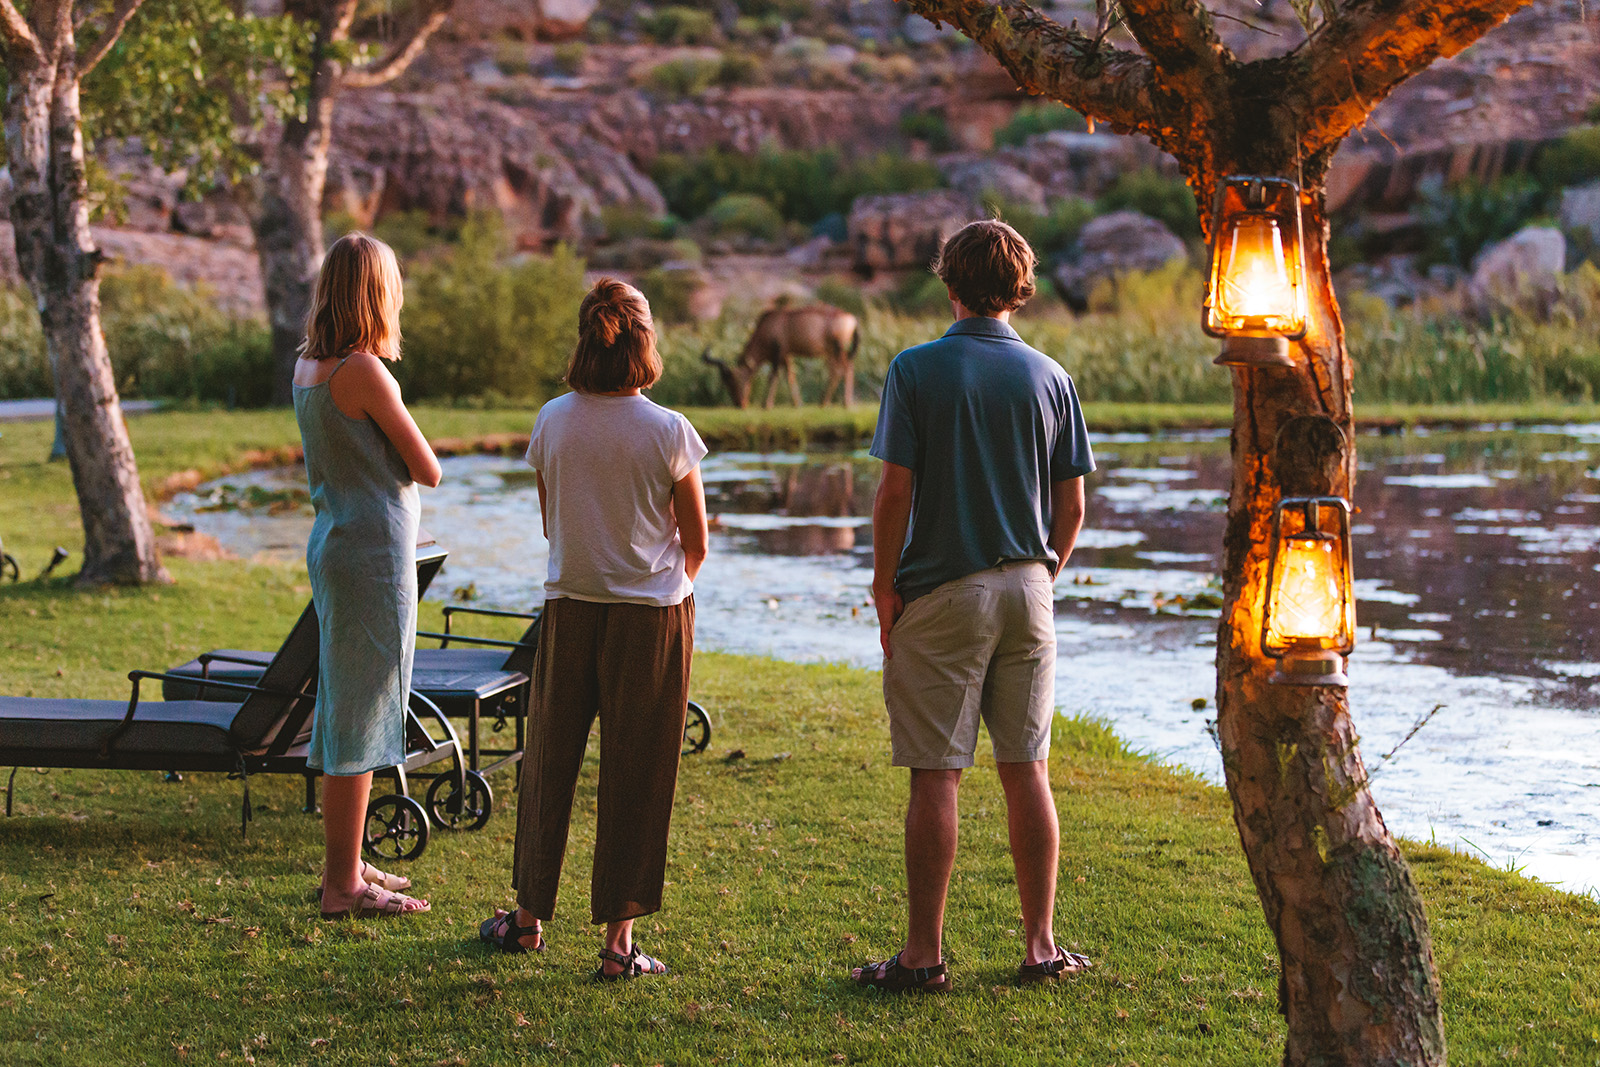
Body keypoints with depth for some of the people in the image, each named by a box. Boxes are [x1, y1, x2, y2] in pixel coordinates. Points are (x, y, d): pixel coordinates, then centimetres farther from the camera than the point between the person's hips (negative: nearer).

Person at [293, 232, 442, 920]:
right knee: (361, 714, -4)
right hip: (373, 551, -9)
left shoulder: (307, 367, 8)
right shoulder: (365, 372, -18)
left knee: (344, 708, 17)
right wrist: (399, 447, 7)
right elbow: (428, 470, -10)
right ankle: (344, 883, 2)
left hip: (335, 545, 9)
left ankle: (345, 864, 27)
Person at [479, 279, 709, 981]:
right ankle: (619, 937, 5)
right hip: (654, 611, -3)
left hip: (569, 606, 3)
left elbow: (551, 523, 9)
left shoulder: (552, 422, -3)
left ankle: (529, 916, 26)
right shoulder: (668, 432, -11)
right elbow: (696, 544, -2)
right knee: (635, 776, 4)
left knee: (550, 760, 15)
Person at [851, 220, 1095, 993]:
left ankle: (924, 955, 2)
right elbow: (1071, 506, 5)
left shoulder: (917, 370, -7)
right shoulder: (1049, 377, 4)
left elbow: (895, 493, -11)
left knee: (935, 776, -1)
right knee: (1027, 770, 10)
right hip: (1026, 594, 4)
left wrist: (885, 586, -1)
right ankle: (1041, 945, 14)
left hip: (942, 591, -4)